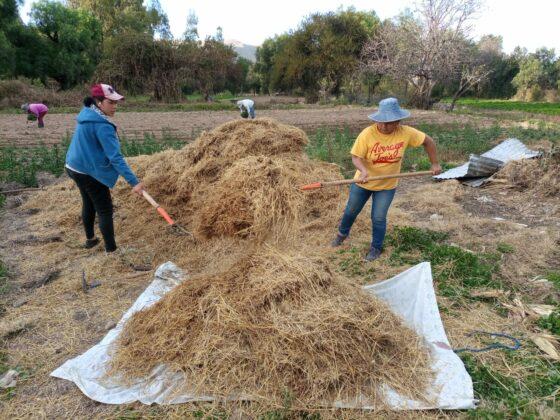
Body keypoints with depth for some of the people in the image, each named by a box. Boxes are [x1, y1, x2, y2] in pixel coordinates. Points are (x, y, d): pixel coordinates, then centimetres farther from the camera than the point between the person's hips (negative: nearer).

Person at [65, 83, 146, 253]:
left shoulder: (86, 113, 3)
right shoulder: (102, 125, -26)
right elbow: (115, 157, -32)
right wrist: (133, 181, -36)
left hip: (75, 167, 9)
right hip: (90, 172, -9)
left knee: (89, 203, 24)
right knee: (105, 210, -2)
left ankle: (90, 239, 40)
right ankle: (111, 250, 2)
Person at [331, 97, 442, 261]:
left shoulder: (406, 133, -17)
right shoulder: (367, 134, -24)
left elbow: (428, 141, -2)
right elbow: (356, 157, -21)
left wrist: (435, 164, 2)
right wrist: (363, 171, -41)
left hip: (387, 186, 0)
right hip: (363, 182, 0)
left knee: (378, 218, 4)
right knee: (351, 211, 16)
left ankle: (376, 247, 29)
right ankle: (342, 233, 45)